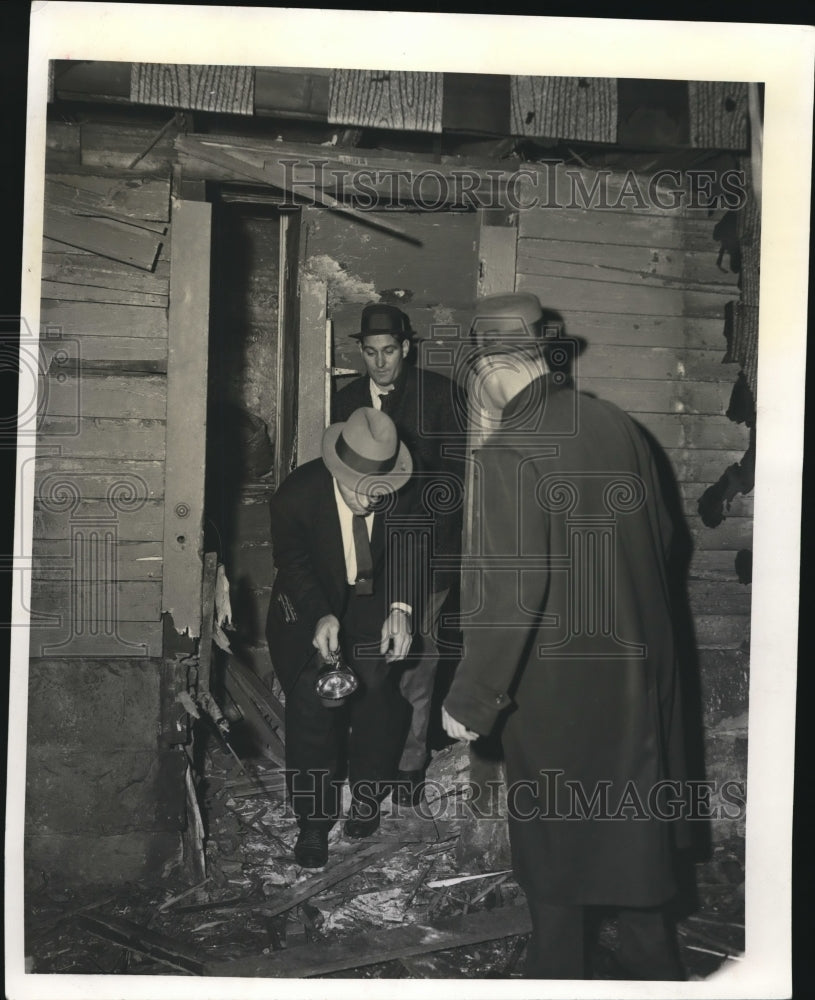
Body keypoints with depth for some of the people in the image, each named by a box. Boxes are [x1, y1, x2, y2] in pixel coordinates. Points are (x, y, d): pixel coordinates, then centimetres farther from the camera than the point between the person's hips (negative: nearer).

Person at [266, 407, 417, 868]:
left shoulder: (402, 496, -17)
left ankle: (367, 794, 6)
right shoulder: (297, 493, -20)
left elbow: (405, 551, -5)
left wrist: (401, 608, -23)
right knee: (311, 695, -16)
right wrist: (322, 616, -28)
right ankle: (314, 821, -1)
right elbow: (293, 562, -11)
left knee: (378, 681, -18)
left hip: (374, 601, 2)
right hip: (310, 603, -1)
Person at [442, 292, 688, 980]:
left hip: (558, 684, -6)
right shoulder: (618, 425, 0)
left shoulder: (510, 451, -20)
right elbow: (660, 534, 10)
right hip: (640, 667, 6)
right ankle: (655, 965, 33)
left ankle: (557, 972, 27)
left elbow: (515, 589, -25)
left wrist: (470, 702, -18)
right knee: (633, 833, 20)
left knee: (554, 845, 12)